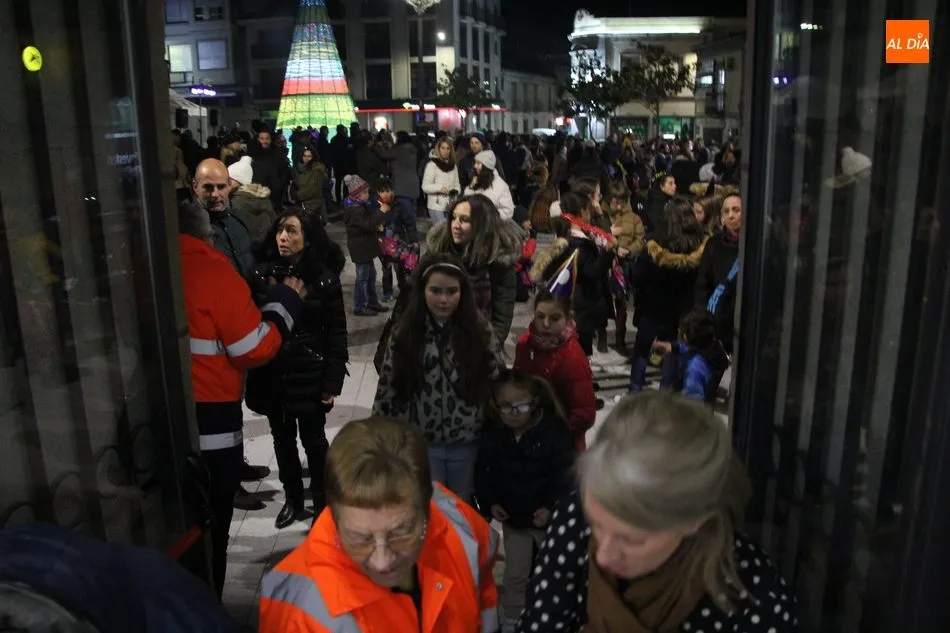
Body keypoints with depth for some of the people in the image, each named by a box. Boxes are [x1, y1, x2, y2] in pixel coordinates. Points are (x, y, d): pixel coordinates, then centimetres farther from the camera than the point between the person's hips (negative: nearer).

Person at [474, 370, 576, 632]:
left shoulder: (554, 430, -21)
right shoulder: (492, 434, -11)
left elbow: (566, 475, -18)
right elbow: (483, 473, -1)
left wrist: (552, 507, -25)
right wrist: (490, 503, -12)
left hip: (550, 517, -2)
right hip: (513, 518, 2)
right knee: (515, 575, 16)